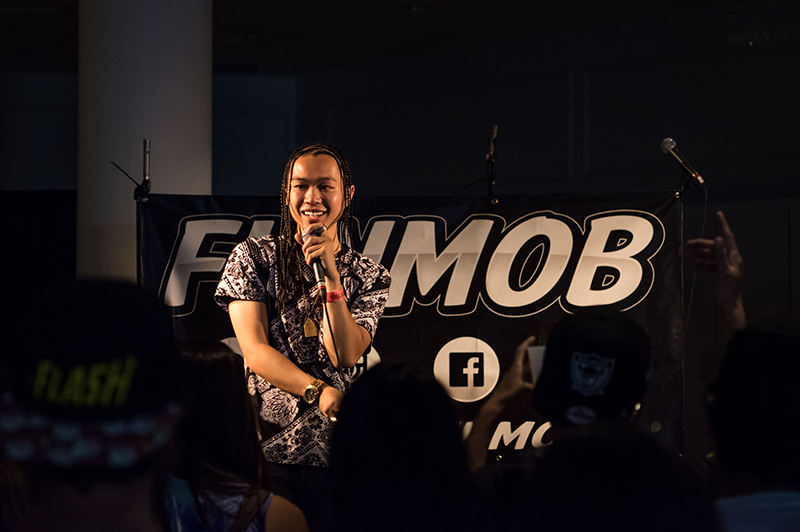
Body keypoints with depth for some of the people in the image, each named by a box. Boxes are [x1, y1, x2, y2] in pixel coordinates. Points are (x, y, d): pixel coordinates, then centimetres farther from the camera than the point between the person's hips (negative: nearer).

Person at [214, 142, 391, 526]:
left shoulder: (370, 277, 8)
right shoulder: (253, 258, 4)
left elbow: (345, 355, -7)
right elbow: (255, 351, -6)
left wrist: (330, 274, -15)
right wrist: (319, 392, -21)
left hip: (337, 454, 1)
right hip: (268, 448, -1)